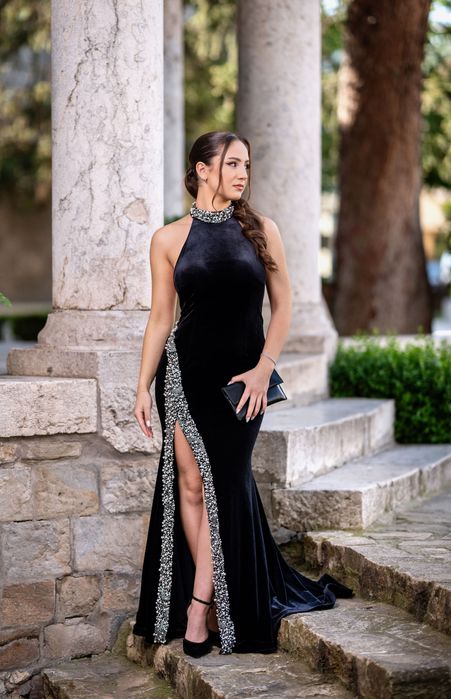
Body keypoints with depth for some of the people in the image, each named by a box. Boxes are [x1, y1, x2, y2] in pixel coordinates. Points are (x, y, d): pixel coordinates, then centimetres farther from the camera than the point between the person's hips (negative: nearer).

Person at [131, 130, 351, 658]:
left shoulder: (261, 230, 3)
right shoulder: (169, 238, 2)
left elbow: (282, 306, 5)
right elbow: (161, 317, 5)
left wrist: (264, 367, -7)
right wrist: (143, 387, 2)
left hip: (241, 376, 0)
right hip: (186, 372, 0)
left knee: (223, 484, -1)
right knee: (192, 482, 0)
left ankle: (202, 602, 7)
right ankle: (217, 600, 13)